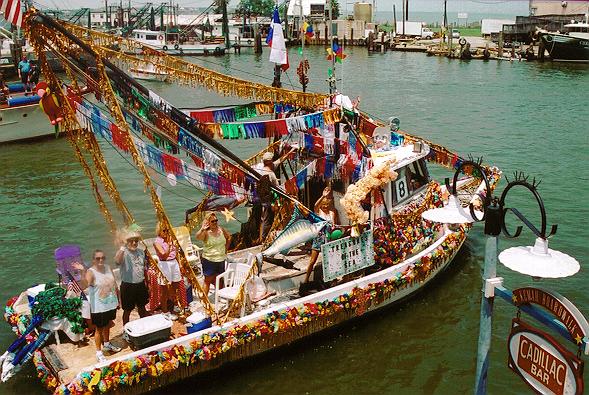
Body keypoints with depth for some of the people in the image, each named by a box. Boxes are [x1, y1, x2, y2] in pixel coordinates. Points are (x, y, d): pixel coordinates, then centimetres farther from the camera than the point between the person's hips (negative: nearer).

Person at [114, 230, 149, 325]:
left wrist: (146, 282, 16)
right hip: (128, 286, -5)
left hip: (141, 284, 5)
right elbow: (117, 261, -40)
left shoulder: (141, 252, 3)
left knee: (142, 307, 22)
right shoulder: (123, 253, -16)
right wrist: (123, 247, -38)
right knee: (127, 310, 8)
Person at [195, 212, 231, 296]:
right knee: (208, 280, 0)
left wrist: (226, 248, 15)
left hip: (221, 260, 5)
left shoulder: (221, 230, 3)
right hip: (209, 260, -4)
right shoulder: (206, 232, -12)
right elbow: (198, 237, -32)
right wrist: (202, 229, -48)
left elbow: (229, 237, 21)